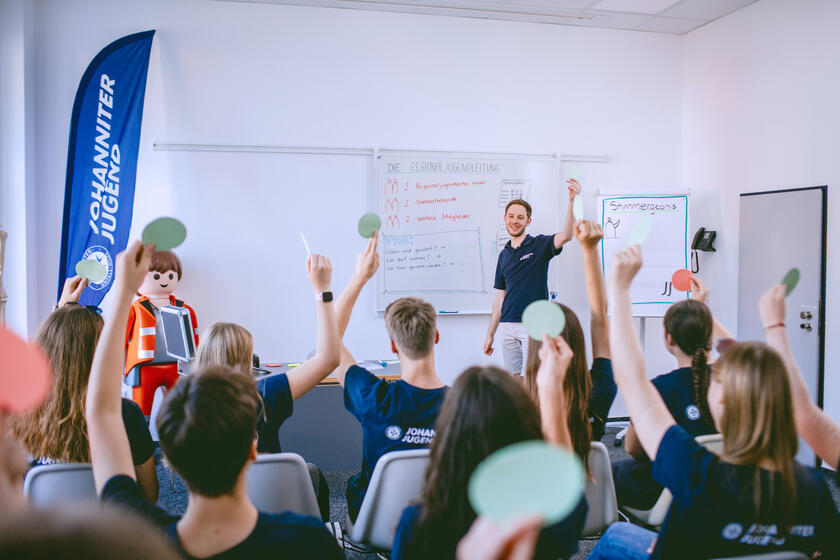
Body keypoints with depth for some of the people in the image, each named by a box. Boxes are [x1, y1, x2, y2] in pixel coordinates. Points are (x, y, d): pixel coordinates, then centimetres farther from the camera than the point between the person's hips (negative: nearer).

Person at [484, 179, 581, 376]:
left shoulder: (539, 245, 0)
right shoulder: (504, 255, 14)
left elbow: (566, 236, -22)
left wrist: (572, 200, -35)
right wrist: (490, 334, 14)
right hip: (508, 326, 5)